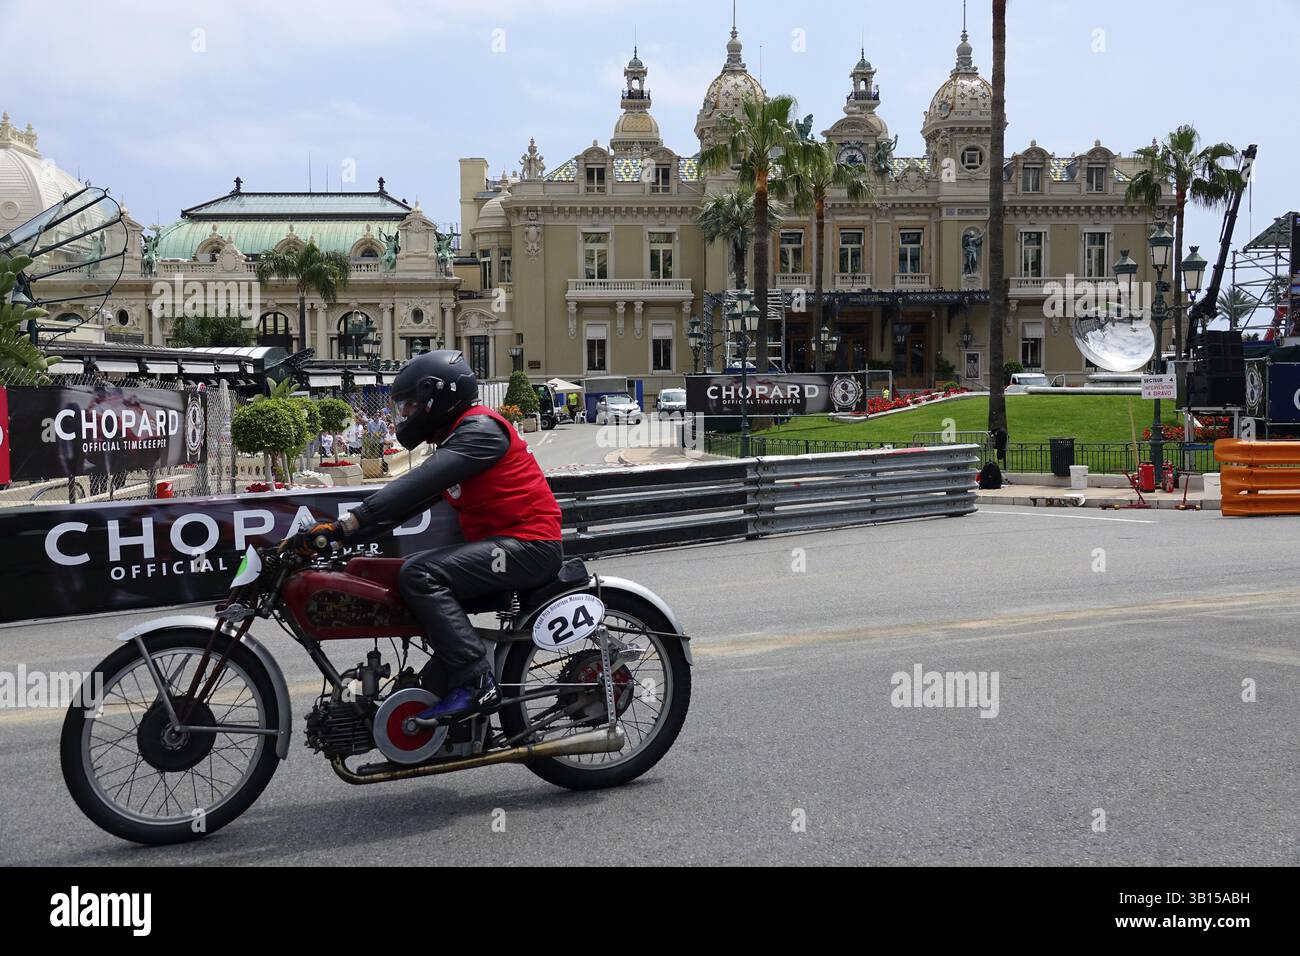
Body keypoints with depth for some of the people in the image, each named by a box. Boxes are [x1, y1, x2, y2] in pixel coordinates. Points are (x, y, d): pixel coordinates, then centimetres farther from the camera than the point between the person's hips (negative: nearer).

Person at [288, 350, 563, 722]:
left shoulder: (480, 428, -12)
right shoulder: (453, 439, 20)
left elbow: (417, 486, -24)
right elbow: (409, 500, 16)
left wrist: (346, 524, -27)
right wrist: (338, 534, 7)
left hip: (529, 545, -11)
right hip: (502, 544, 11)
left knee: (419, 575, -23)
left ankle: (474, 682, -26)